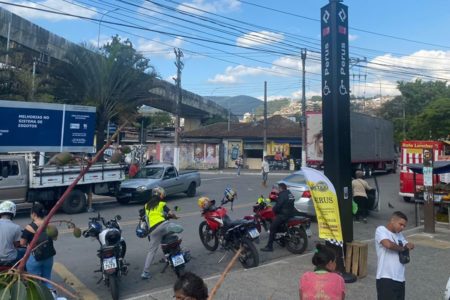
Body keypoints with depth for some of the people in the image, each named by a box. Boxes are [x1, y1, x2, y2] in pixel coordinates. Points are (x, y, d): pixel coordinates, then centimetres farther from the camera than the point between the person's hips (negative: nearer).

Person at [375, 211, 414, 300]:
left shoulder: (399, 234, 15)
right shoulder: (381, 230, -9)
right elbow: (388, 244, -25)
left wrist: (409, 246, -5)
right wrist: (402, 248, -7)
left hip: (400, 278, 8)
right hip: (386, 278, -8)